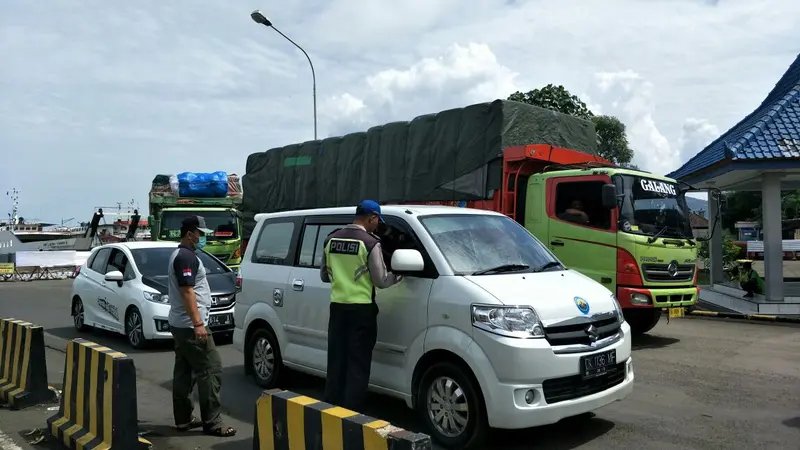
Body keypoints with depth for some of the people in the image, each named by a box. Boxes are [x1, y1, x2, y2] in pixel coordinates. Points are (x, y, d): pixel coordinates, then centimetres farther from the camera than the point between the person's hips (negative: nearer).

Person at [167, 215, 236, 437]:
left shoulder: (180, 254, 17)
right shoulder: (186, 256, -16)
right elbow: (187, 291, -23)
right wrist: (198, 323, -25)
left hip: (180, 324, 11)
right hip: (190, 326, -11)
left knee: (184, 372, 13)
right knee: (210, 371, -8)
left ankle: (183, 419, 19)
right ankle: (212, 422, -6)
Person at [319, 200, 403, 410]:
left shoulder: (331, 239, 7)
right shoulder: (370, 242, -11)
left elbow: (324, 275, 15)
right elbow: (381, 280, -8)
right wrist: (399, 275, 9)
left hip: (337, 306, 6)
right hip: (361, 309, -6)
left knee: (336, 361, 14)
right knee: (358, 365, 2)